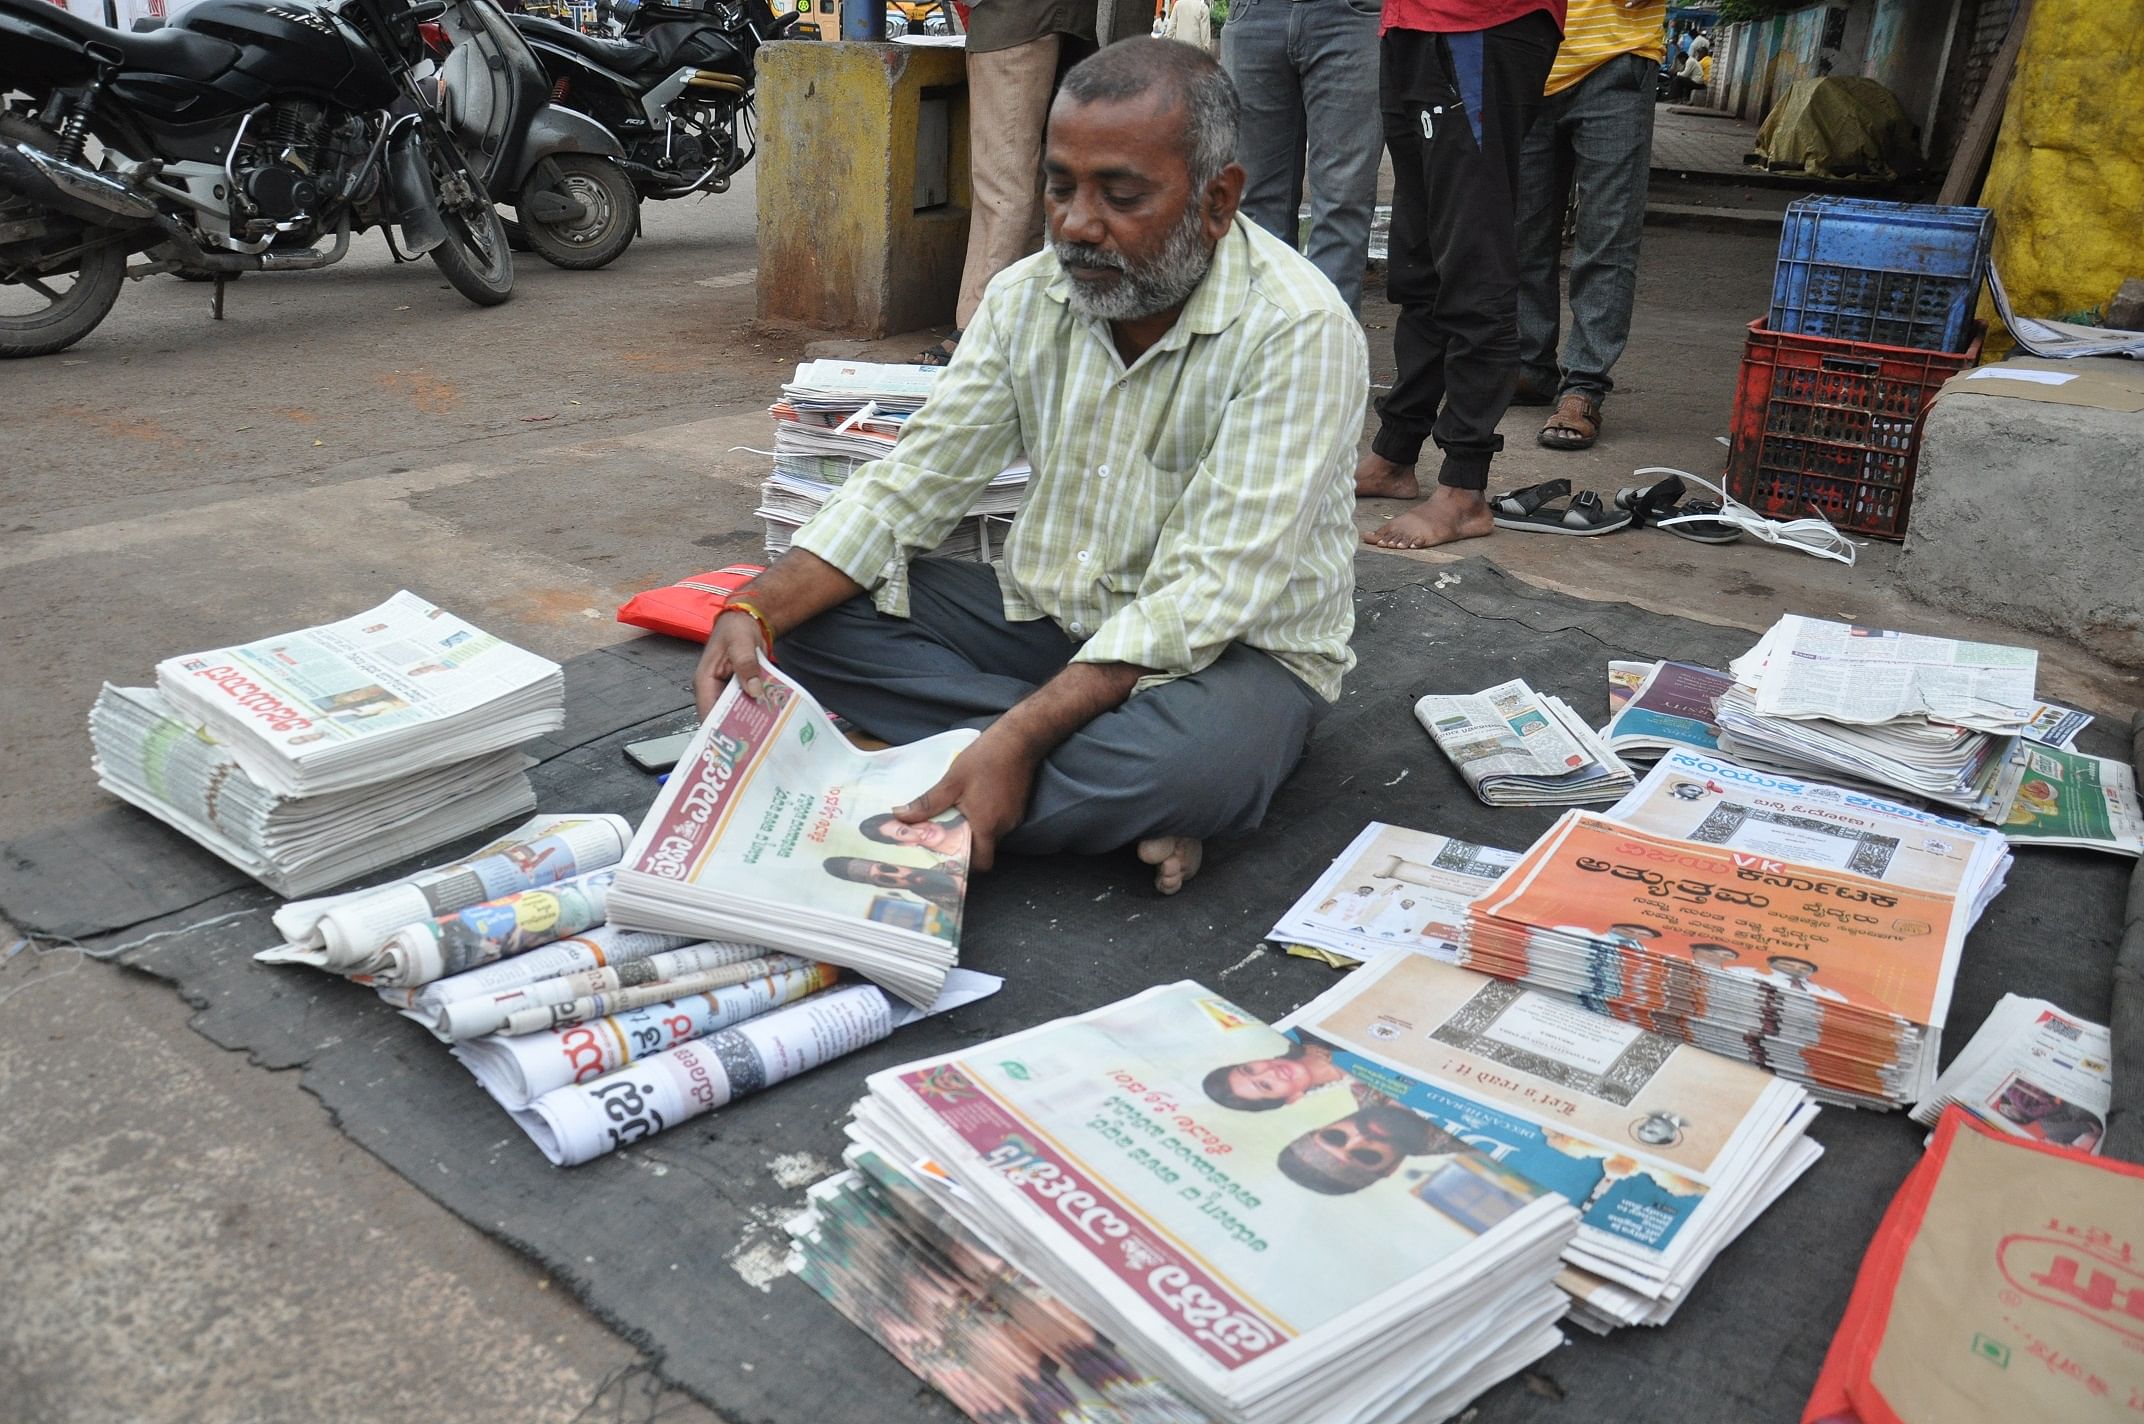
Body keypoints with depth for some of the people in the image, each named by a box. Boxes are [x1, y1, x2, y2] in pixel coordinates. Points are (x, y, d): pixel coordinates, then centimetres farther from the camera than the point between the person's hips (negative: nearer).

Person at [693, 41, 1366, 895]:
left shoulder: (1298, 332, -22)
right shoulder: (1029, 297, -3)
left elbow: (1208, 596, -27)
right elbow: (909, 485, -3)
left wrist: (1020, 735, -36)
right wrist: (755, 612, -19)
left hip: (1234, 650, -6)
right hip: (1049, 616, 7)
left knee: (1189, 758, -40)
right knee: (819, 616, -12)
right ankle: (1111, 782, -18)